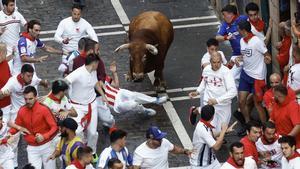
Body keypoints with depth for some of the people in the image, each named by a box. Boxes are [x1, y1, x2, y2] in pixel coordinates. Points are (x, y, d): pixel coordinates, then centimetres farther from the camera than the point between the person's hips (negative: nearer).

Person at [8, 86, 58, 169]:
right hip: (32, 148, 3)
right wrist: (10, 133, -12)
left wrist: (44, 137, -33)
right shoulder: (21, 111, -4)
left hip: (46, 146, -2)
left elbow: (54, 127, -17)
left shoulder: (44, 109, -16)